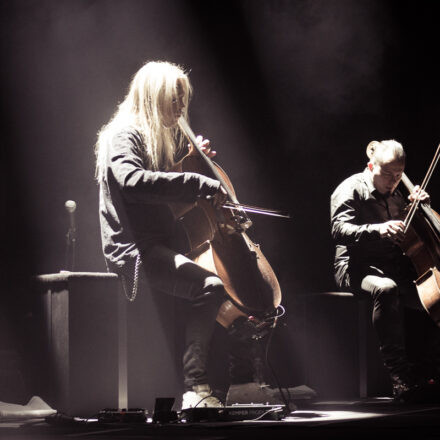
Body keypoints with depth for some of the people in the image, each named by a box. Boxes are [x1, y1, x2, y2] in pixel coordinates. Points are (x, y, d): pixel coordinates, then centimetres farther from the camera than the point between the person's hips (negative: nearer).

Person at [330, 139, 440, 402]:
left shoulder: (396, 197, 22)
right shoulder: (352, 189, -1)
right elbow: (340, 230, -17)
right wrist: (378, 230, -35)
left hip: (396, 269, 7)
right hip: (358, 268, -7)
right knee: (386, 288, -41)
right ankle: (402, 377, -42)